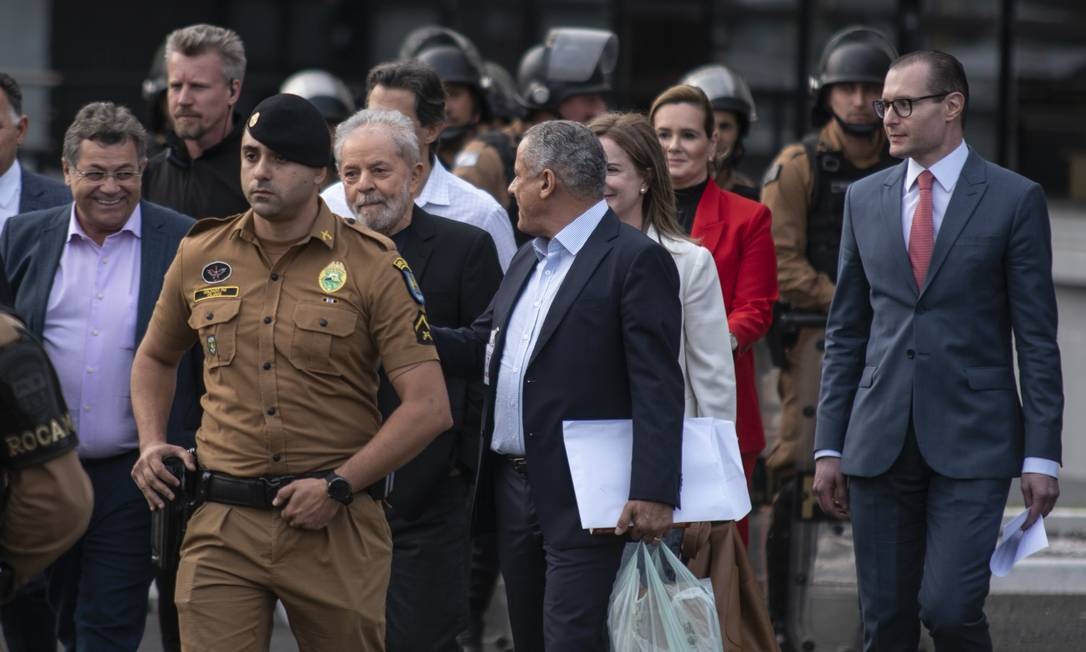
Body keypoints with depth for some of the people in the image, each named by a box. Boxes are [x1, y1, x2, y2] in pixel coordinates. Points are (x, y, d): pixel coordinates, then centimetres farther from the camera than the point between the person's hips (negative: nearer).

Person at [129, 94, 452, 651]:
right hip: (224, 528, 2)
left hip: (335, 524, -2)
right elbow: (156, 357, 27)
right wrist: (151, 443, 9)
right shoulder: (201, 256, 9)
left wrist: (337, 486, -12)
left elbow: (428, 407, -6)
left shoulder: (373, 266, -2)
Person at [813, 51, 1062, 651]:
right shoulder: (864, 199, 11)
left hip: (973, 442, -4)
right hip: (881, 441, 4)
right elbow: (846, 332, 14)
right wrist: (829, 446, 9)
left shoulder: (1014, 200, -1)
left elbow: (1037, 338, -2)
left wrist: (1041, 455, -7)